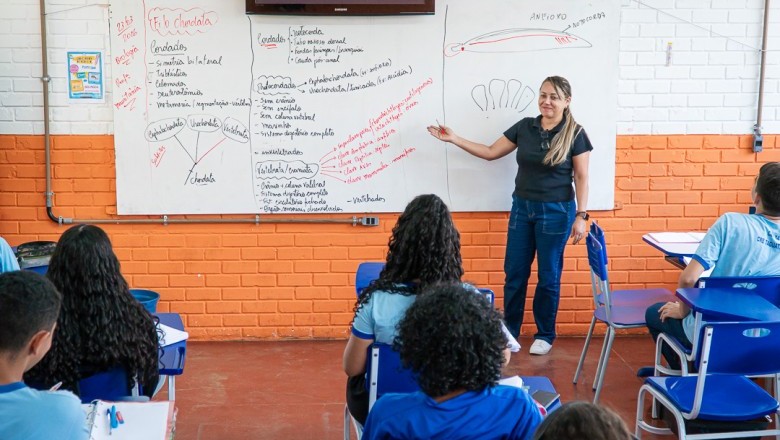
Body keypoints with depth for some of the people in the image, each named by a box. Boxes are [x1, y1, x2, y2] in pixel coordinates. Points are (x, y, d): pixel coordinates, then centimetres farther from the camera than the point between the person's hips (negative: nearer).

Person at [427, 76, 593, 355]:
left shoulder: (575, 134, -8)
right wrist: (453, 139, 2)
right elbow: (490, 153, 7)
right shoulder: (525, 127, 1)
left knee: (548, 275, 5)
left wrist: (581, 215, -11)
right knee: (514, 272, 7)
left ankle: (545, 335, 21)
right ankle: (509, 332, 21)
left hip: (556, 212, -4)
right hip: (522, 208, 4)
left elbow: (581, 177, -6)